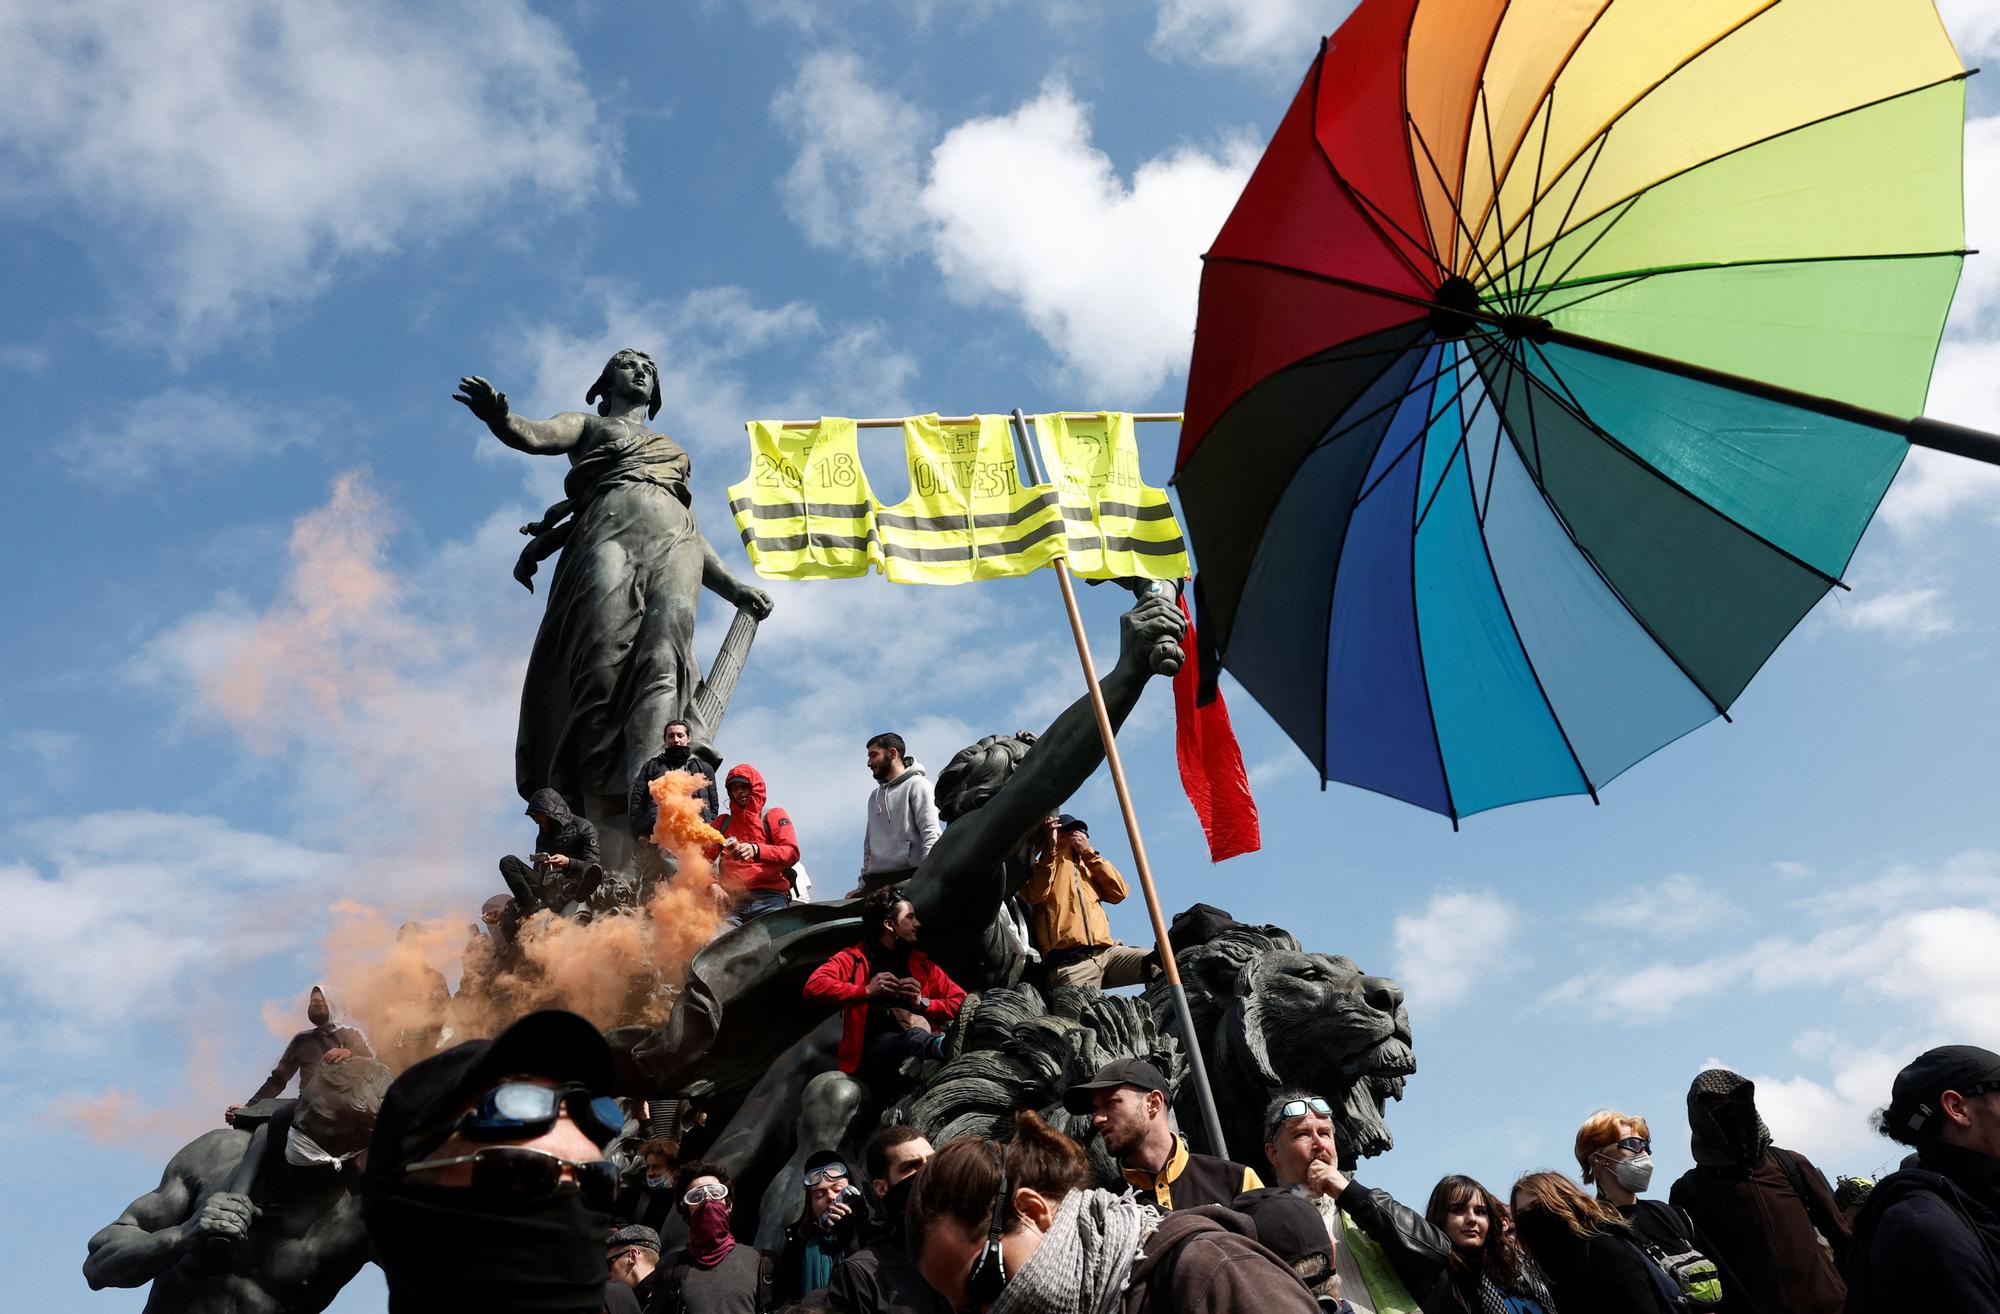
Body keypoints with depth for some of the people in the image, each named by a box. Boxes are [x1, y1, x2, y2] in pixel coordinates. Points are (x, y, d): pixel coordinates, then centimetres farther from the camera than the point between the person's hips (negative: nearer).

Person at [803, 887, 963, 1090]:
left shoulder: (921, 963, 25)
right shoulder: (854, 958, 14)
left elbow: (960, 1001, 20)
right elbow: (814, 986, -4)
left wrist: (923, 1003, 3)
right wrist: (867, 991, -6)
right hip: (875, 1046, -5)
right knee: (914, 1038, -40)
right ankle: (949, 1048, -70)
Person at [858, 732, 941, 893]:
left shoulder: (917, 785, 3)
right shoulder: (875, 797, 26)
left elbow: (931, 833, -9)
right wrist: (862, 885, 17)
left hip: (908, 877, -6)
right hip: (875, 881, 6)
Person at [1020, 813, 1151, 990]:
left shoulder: (1088, 866, 29)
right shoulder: (1042, 867, 16)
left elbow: (1119, 892, 12)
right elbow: (1035, 895, -6)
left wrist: (1089, 853, 10)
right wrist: (1051, 849, -5)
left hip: (1107, 952, 4)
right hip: (1069, 961, -4)